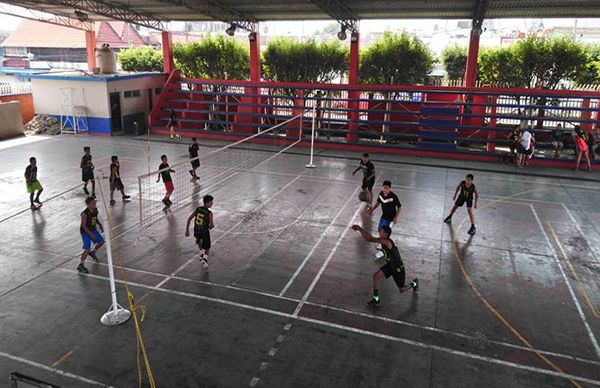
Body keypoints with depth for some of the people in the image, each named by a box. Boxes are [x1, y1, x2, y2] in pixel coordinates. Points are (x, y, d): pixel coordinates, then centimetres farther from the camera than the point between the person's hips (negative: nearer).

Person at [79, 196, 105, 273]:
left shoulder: (95, 210, -5)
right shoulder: (84, 213, -27)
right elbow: (83, 226, -23)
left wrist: (100, 225, 1)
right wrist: (91, 234, -25)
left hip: (93, 229, 8)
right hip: (85, 232, -8)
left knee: (101, 241, 18)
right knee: (87, 249, -14)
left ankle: (92, 252, 44)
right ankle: (81, 265, -4)